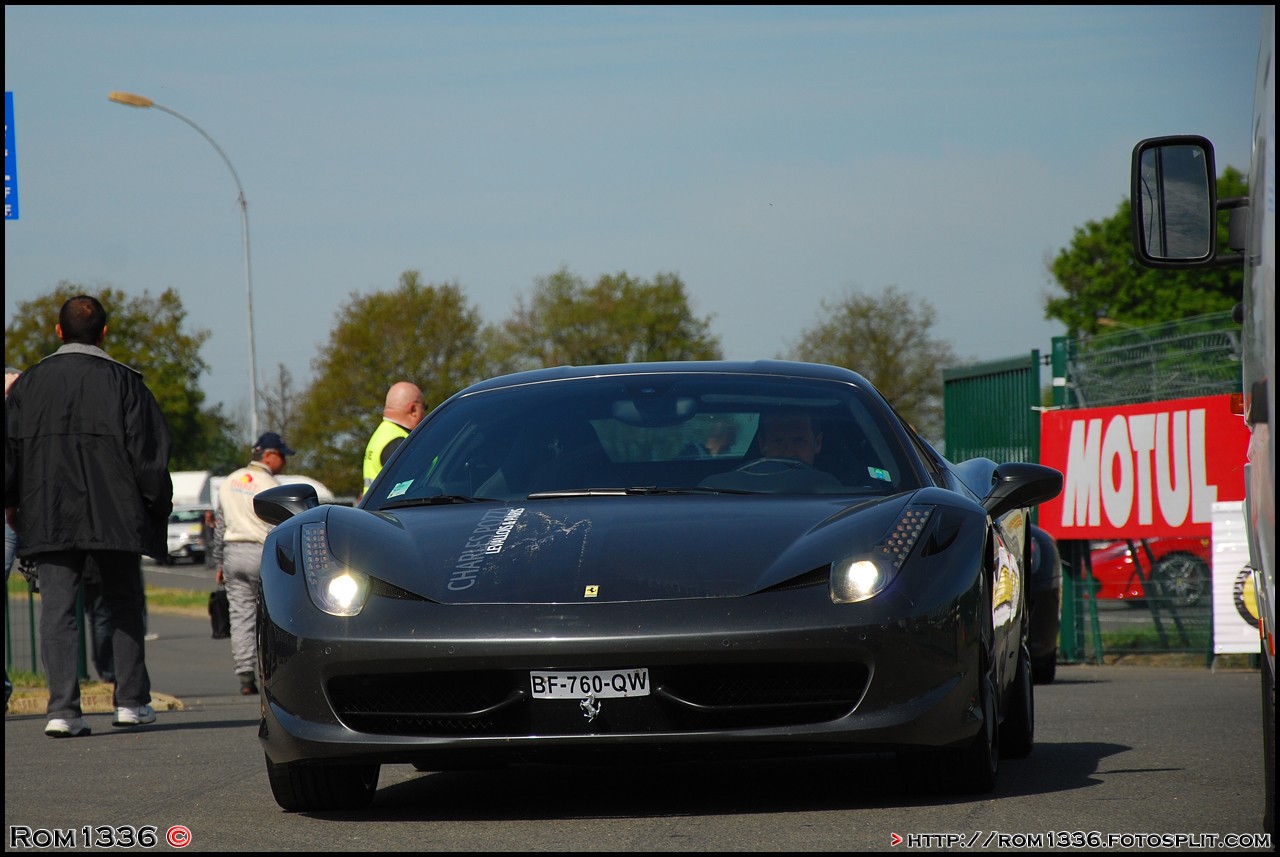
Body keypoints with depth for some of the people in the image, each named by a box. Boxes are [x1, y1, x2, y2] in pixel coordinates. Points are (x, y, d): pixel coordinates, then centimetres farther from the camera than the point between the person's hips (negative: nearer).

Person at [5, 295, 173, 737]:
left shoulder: (29, 383, 5)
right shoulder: (123, 382, -3)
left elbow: (9, 448, 7)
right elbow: (148, 451, -4)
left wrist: (12, 503, 17)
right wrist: (158, 505, 5)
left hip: (48, 518, 1)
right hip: (115, 516, -1)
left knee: (57, 607, 1)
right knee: (125, 604, 13)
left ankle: (63, 709, -10)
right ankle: (131, 701, 13)